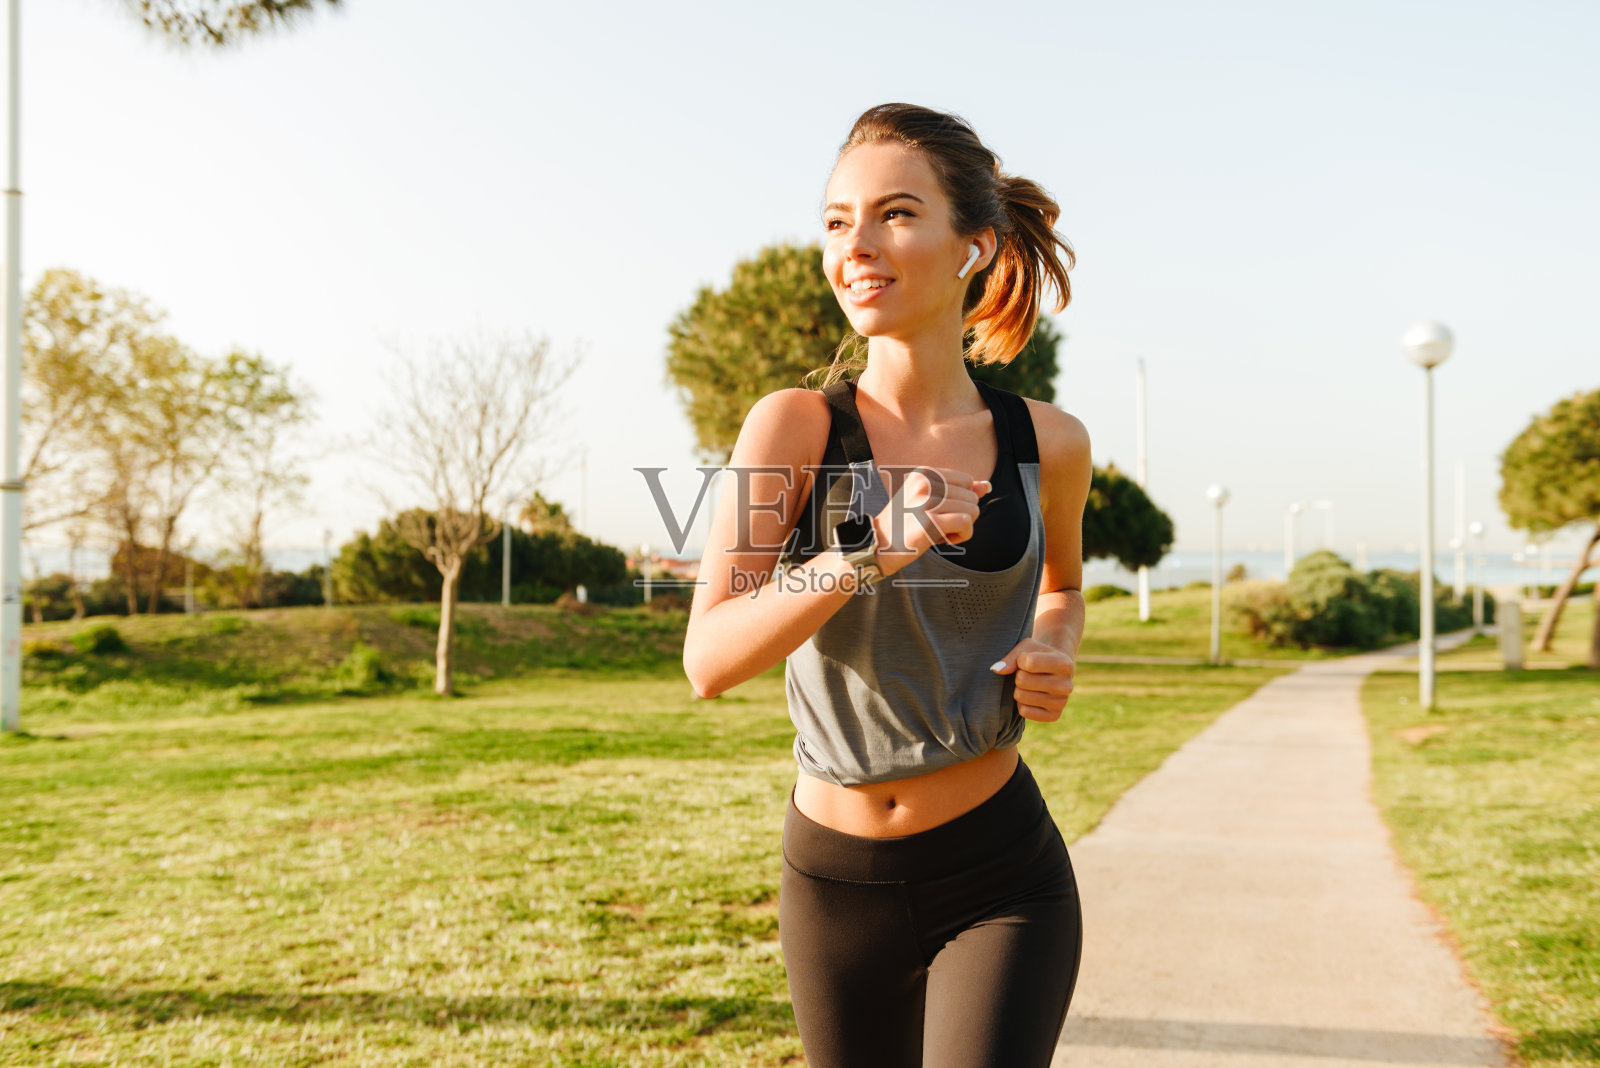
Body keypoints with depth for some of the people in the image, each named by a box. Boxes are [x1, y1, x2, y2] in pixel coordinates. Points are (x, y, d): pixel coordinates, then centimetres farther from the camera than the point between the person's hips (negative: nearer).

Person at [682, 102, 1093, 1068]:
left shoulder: (1047, 443, -5)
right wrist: (871, 550, -32)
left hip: (1001, 876, 0)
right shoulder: (796, 427, -10)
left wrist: (1056, 650, -5)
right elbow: (710, 658, -20)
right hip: (837, 879, 1)